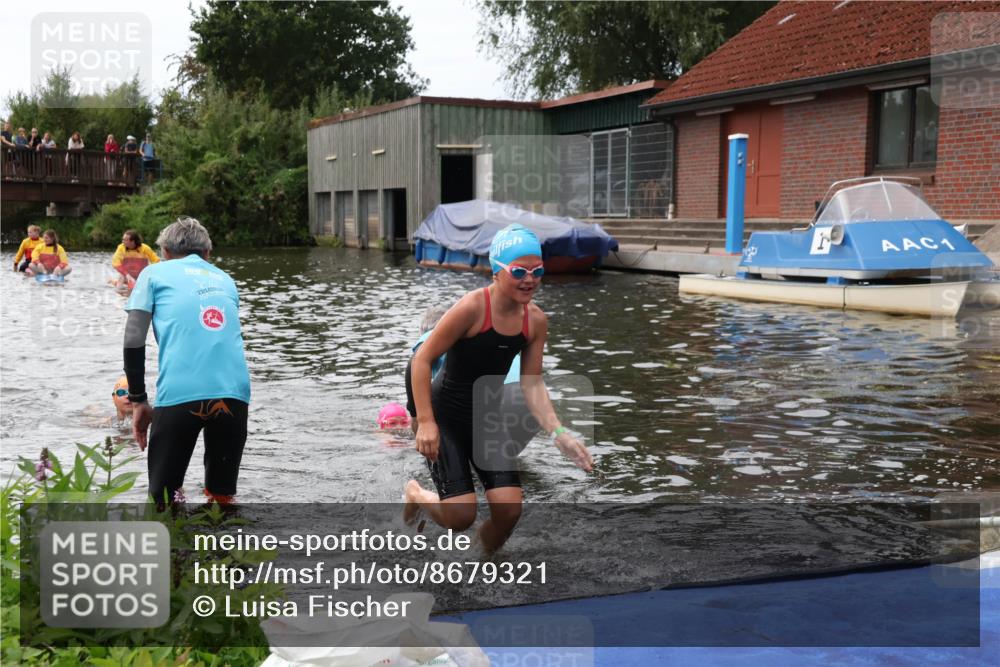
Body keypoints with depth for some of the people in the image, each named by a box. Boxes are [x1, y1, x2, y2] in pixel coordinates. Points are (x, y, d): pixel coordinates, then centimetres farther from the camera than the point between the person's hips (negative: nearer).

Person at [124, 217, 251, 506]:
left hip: (179, 395, -3)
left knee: (162, 499, 9)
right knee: (223, 496, 19)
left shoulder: (155, 272, 16)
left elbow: (134, 339, 4)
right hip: (235, 392, 4)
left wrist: (138, 400, 10)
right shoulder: (225, 279, 27)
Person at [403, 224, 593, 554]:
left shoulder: (536, 320, -5)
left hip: (487, 418, 6)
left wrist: (558, 433, -13)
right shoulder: (472, 307, -24)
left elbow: (532, 384, -1)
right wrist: (425, 422, -24)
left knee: (509, 511, -5)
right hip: (445, 415, -5)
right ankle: (415, 493, 24)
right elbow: (422, 359, -20)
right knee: (461, 516, -10)